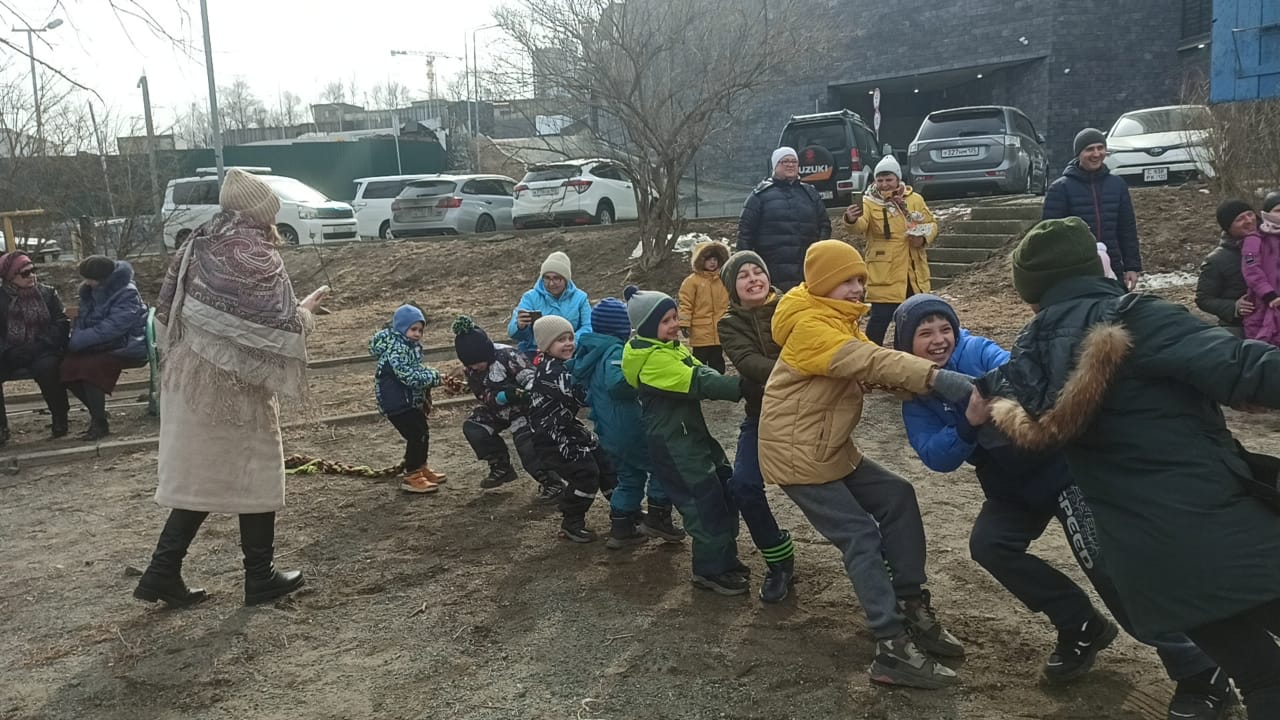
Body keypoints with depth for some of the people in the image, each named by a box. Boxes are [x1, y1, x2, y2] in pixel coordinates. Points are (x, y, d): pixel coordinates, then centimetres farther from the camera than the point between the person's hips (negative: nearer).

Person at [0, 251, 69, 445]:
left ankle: (60, 418, -16)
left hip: (43, 351, -1)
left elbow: (61, 324, -1)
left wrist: (37, 347, -15)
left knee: (46, 367, -35)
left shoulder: (48, 293, 6)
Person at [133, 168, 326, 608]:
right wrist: (306, 310, 4)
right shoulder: (257, 258, -14)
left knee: (200, 475, 15)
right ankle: (260, 577, 16)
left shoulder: (196, 248, 7)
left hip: (188, 378, 7)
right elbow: (282, 326, -15)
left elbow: (166, 311, 10)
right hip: (233, 386, -7)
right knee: (255, 474, 7)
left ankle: (163, 573, 14)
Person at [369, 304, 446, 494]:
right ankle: (411, 477, 2)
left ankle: (420, 468, 36)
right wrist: (433, 377, -21)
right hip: (397, 402, -10)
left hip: (411, 400, 10)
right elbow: (409, 376, -29)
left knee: (422, 433, 19)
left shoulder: (411, 346, 9)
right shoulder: (396, 349, -22)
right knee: (415, 436, -8)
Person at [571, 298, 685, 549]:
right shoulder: (615, 351, -21)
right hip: (627, 429, -9)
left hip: (608, 431, 9)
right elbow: (618, 384, -38)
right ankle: (657, 519, 11)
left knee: (629, 477, 21)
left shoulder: (590, 351, 9)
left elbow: (579, 378, 26)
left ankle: (621, 529, 23)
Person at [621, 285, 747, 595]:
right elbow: (697, 383, -26)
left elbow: (699, 373, 4)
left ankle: (725, 557, 28)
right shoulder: (653, 358, -20)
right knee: (706, 500, -6)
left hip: (691, 431, 10)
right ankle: (711, 569, 9)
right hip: (672, 441, -10)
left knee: (726, 489, 14)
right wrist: (741, 386, -30)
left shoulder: (669, 347, 12)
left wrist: (734, 384, -15)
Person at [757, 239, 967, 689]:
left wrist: (922, 383, -18)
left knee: (897, 498, 7)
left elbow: (869, 366, 1)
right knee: (861, 536, -11)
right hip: (797, 453, -10)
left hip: (832, 448, 10)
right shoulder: (810, 326, -19)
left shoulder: (838, 321, 13)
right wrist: (936, 376, -40)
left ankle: (912, 608, 14)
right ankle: (893, 649, -8)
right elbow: (870, 362, -32)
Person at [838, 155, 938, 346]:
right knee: (881, 317, -10)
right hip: (883, 274, -5)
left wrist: (924, 238, -10)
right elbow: (861, 226, -24)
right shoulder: (869, 202, -6)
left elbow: (931, 224, 12)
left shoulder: (915, 200, 6)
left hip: (914, 273, 5)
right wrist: (851, 220, -48)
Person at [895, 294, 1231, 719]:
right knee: (987, 544, -9)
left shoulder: (977, 351, -16)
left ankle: (1201, 676, -5)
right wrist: (969, 423, -33)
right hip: (1012, 484, 7)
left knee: (1106, 563, -15)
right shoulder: (917, 400, -1)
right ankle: (1082, 627, 11)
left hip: (1059, 464, -7)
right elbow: (936, 458, -15)